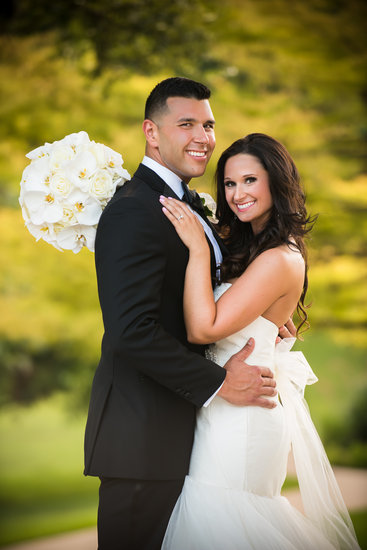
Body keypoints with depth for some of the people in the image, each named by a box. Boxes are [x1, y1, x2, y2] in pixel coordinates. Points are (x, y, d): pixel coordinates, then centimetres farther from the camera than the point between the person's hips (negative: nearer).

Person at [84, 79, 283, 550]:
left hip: (178, 424, 9)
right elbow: (132, 330, -26)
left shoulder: (192, 205, 13)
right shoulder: (133, 211, -18)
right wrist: (218, 383, -19)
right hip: (142, 436, -9)